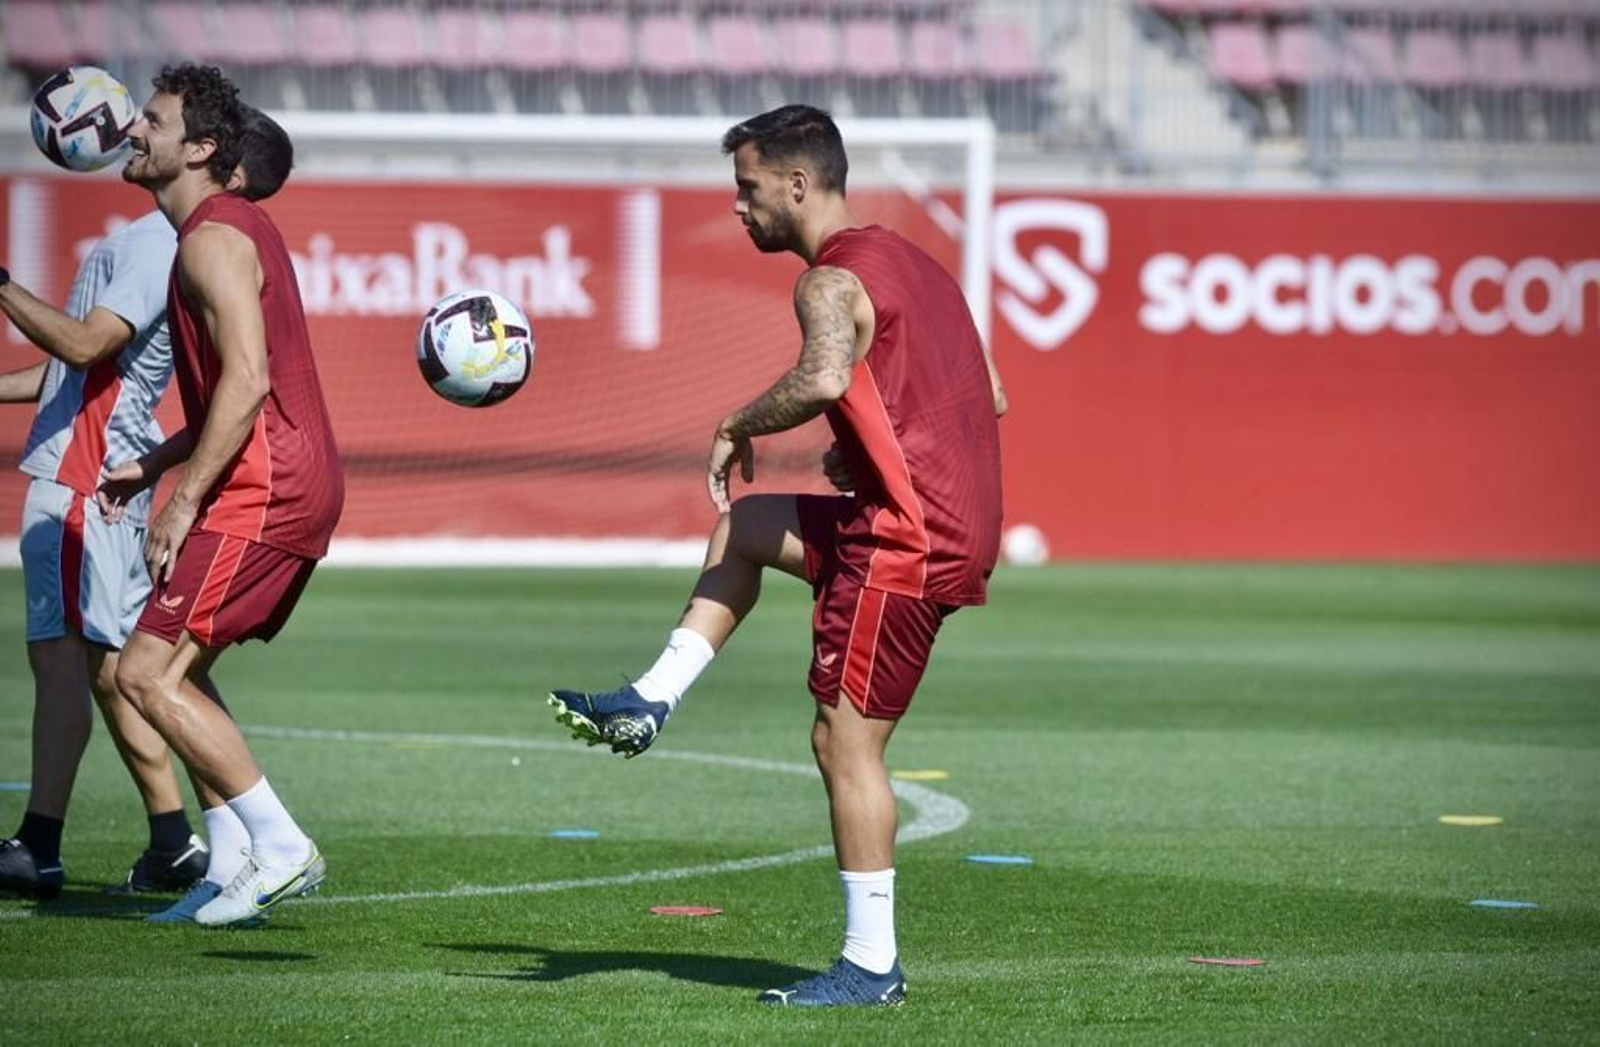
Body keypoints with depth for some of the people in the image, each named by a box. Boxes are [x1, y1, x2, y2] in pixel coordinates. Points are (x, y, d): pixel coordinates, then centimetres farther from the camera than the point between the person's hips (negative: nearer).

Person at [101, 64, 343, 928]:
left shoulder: (213, 240, -13)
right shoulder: (234, 227, 20)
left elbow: (247, 381, -23)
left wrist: (183, 502, -21)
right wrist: (154, 464, 23)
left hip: (265, 491, -10)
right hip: (297, 483, 10)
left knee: (146, 673, -11)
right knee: (174, 671, 16)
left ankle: (280, 847, -10)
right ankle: (237, 864, 14)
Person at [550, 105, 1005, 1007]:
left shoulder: (834, 282, -12)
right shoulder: (910, 262, 17)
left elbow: (824, 378, -34)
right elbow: (992, 397, 22)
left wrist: (740, 426, -17)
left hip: (909, 541, -10)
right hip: (961, 520, 10)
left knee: (846, 740, -4)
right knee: (744, 525, 25)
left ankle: (873, 965, -2)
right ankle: (651, 703, 23)